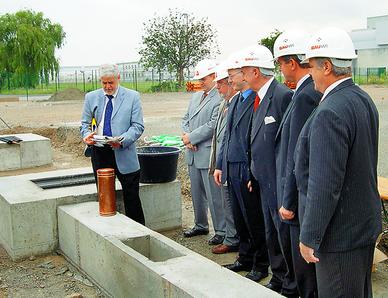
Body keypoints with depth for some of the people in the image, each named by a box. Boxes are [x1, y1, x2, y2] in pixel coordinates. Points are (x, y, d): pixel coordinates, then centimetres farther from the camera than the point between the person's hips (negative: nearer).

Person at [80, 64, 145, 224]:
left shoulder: (132, 97, 1)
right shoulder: (91, 97, 9)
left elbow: (138, 126, -4)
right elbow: (85, 123, 13)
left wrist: (123, 140, -21)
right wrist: (86, 135, -10)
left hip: (123, 153, -3)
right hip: (99, 153, 3)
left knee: (131, 196, 0)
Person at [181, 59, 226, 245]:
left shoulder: (221, 98, -13)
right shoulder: (195, 96, 16)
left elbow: (213, 125, -20)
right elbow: (186, 119, 17)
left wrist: (191, 137, -12)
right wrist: (187, 136, -3)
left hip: (209, 154, -9)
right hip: (193, 153, 9)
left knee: (214, 195, -2)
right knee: (197, 193, 19)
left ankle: (221, 231, 10)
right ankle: (200, 225, 33)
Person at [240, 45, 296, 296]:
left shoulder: (284, 96, -18)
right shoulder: (259, 98, 11)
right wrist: (255, 177, 14)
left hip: (279, 184, -9)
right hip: (265, 183, 10)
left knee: (286, 236, 4)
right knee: (272, 236, 20)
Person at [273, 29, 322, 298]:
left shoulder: (305, 96, -22)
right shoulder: (315, 91, 8)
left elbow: (298, 156, -22)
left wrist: (289, 202, -15)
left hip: (303, 198, -10)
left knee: (305, 268, 5)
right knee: (289, 251, 24)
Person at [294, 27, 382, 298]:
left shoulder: (330, 113, -25)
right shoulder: (364, 100, 6)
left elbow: (324, 185, -26)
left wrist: (309, 237, -17)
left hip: (339, 234, -10)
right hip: (366, 224, 10)